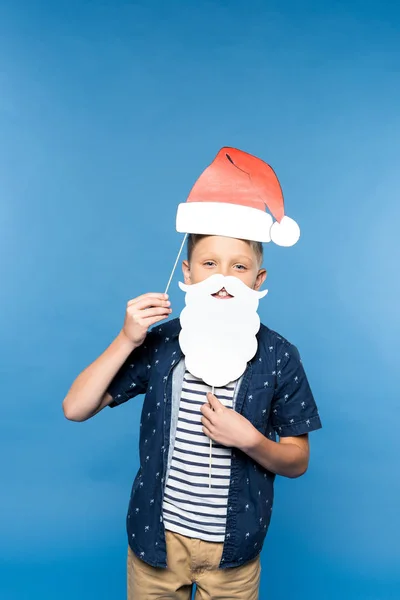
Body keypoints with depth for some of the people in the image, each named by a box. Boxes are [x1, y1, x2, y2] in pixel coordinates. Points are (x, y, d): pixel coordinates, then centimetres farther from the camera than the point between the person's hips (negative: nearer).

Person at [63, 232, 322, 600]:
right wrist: (126, 340, -21)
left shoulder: (279, 356, -12)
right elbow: (75, 409, -10)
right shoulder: (159, 342, -10)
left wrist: (250, 440, -24)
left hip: (233, 547, 0)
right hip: (156, 537, 1)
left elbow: (298, 463, -4)